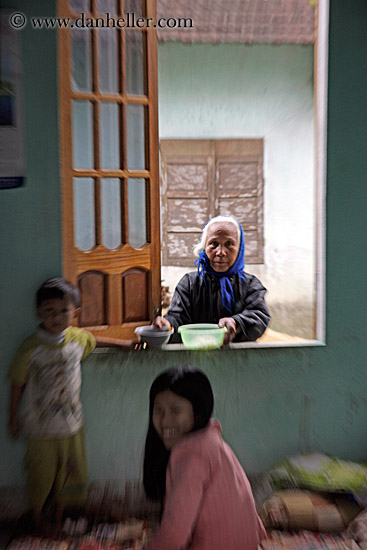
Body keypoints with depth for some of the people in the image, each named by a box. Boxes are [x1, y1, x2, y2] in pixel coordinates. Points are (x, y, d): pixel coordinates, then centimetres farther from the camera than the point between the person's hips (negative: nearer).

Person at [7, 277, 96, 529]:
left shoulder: (79, 337, -7)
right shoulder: (31, 347, -16)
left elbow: (95, 341, 16)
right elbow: (18, 383, -5)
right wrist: (13, 416, 2)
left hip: (72, 423, 3)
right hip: (40, 426, -3)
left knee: (71, 469, 16)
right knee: (41, 473, 15)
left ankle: (60, 511, 44)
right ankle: (38, 511, 46)